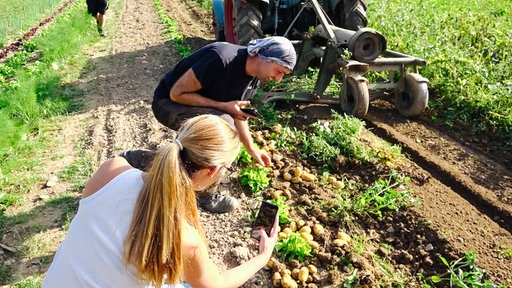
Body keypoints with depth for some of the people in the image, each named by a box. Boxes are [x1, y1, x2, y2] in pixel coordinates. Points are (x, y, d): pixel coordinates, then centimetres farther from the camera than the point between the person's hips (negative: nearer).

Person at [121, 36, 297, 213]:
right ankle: (207, 197, -11)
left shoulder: (254, 78, -4)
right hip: (167, 103, -9)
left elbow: (237, 112, 9)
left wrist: (252, 148, 4)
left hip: (199, 108, 9)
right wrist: (223, 106, -29)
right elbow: (177, 93, -26)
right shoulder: (221, 59, -32)